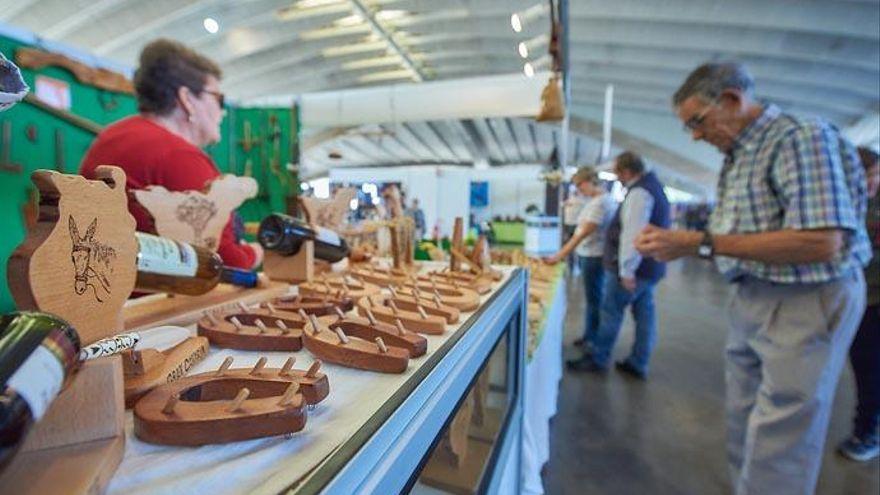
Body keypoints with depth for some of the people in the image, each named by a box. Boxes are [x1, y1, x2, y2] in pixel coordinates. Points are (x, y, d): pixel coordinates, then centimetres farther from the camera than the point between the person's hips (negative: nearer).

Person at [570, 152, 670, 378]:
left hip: (632, 267, -10)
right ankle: (638, 364, 23)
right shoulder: (653, 186, 15)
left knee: (611, 312, 0)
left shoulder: (638, 193, -19)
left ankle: (598, 359, 12)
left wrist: (626, 270, -28)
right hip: (649, 266, 10)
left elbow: (632, 234, -27)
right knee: (644, 313, 12)